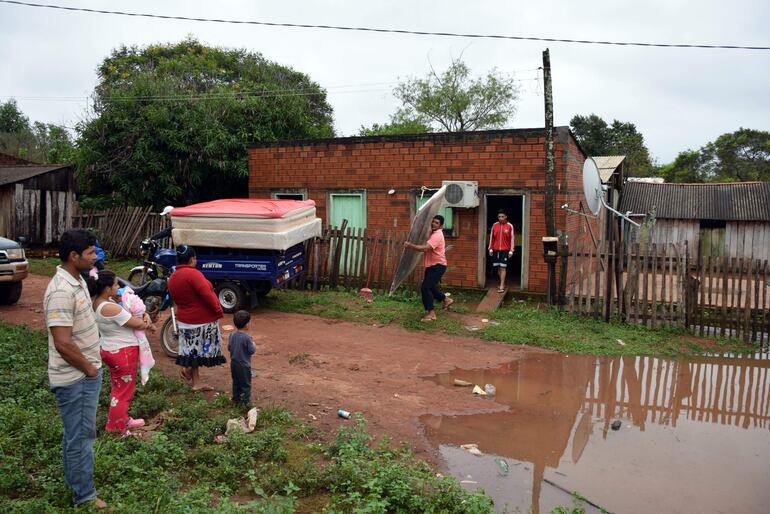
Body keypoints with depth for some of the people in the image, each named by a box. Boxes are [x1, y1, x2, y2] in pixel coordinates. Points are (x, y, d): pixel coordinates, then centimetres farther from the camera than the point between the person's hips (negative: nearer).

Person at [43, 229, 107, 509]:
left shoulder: (77, 280, 6)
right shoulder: (61, 291, -26)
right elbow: (63, 343, -28)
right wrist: (89, 369, -14)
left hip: (86, 373, 9)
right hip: (75, 378, -9)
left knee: (76, 433, 23)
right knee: (80, 436, 5)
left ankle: (74, 482, 39)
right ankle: (85, 497, 20)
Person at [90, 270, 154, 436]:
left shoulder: (99, 302, 0)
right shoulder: (110, 308, -29)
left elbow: (130, 309, 8)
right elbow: (138, 324, -20)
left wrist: (145, 315, -9)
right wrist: (149, 325, 1)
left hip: (110, 350, 10)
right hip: (123, 353, -10)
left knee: (118, 387, 23)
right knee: (123, 391, 7)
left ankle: (123, 420, 39)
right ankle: (116, 429, 19)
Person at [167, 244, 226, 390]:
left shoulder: (172, 278, 7)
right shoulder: (192, 274, -20)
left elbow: (176, 299, 13)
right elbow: (207, 295, -24)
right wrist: (218, 311, -13)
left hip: (185, 320, 8)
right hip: (203, 319, -8)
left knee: (193, 350, 16)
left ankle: (196, 383, 21)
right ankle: (188, 369, 7)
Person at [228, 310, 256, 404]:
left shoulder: (232, 335, -5)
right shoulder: (247, 337, -24)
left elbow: (229, 348, 4)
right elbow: (251, 351, -18)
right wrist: (254, 346, 1)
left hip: (234, 363, 6)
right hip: (244, 365, -6)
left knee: (236, 382, 21)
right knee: (246, 384, 6)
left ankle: (236, 398, 30)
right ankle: (246, 401, 12)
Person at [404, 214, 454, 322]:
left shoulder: (437, 235, -22)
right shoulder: (433, 233, 11)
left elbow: (424, 248, -35)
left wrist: (410, 245, -33)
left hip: (438, 266, -10)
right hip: (432, 265, 10)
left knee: (425, 288, -16)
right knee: (430, 287, 21)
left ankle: (431, 313, -9)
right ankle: (446, 300, 42)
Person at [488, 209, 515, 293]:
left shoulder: (509, 226, -4)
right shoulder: (494, 225, 5)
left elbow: (512, 239, -3)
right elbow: (491, 237, 9)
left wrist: (511, 250, -6)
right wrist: (490, 248, 6)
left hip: (505, 250, -4)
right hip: (496, 250, 4)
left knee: (503, 267, -6)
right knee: (498, 267, 9)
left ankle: (502, 286, -6)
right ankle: (502, 283, 22)